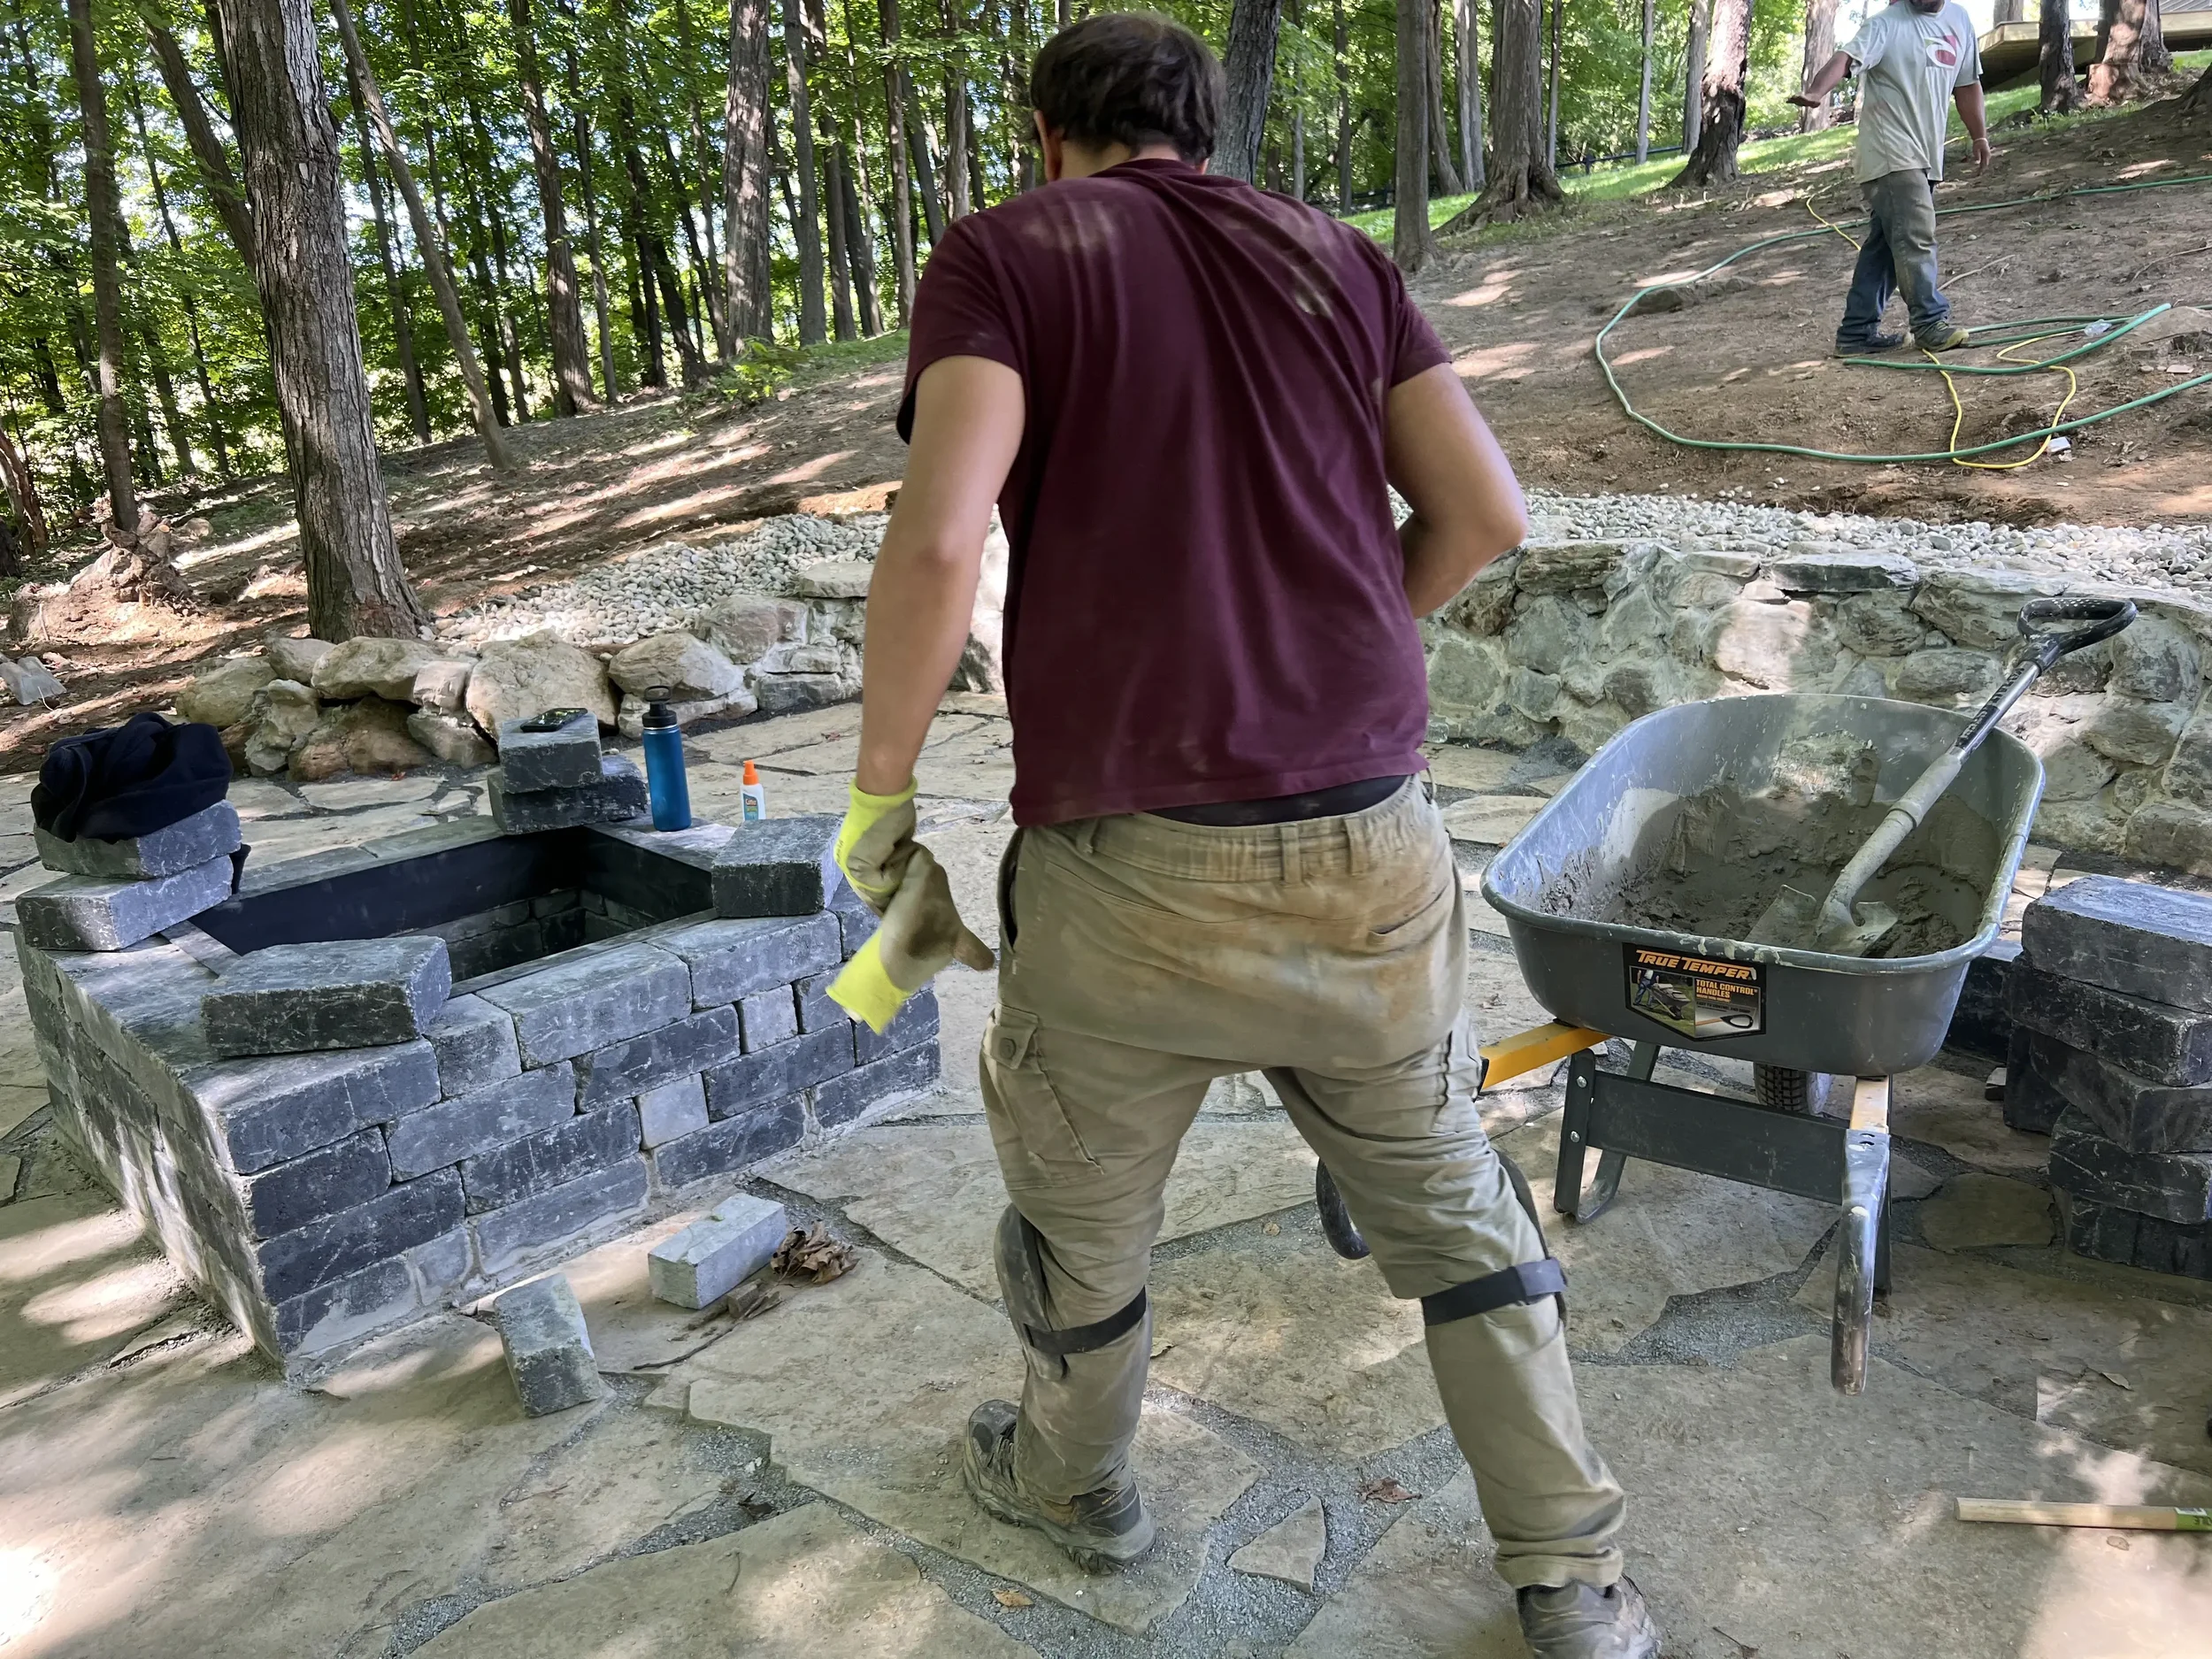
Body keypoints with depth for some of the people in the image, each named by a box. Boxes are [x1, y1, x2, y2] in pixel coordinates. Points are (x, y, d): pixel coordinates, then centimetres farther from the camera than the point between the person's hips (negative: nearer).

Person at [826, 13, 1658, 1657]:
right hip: (1372, 855, 4)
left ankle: (1076, 1479, 50)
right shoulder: (1329, 253, 13)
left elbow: (939, 539, -14)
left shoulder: (1003, 254, 2)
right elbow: (1485, 513, 7)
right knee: (1449, 1203, 24)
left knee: (1079, 1223, 24)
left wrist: (881, 796, -2)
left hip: (1132, 870, -3)